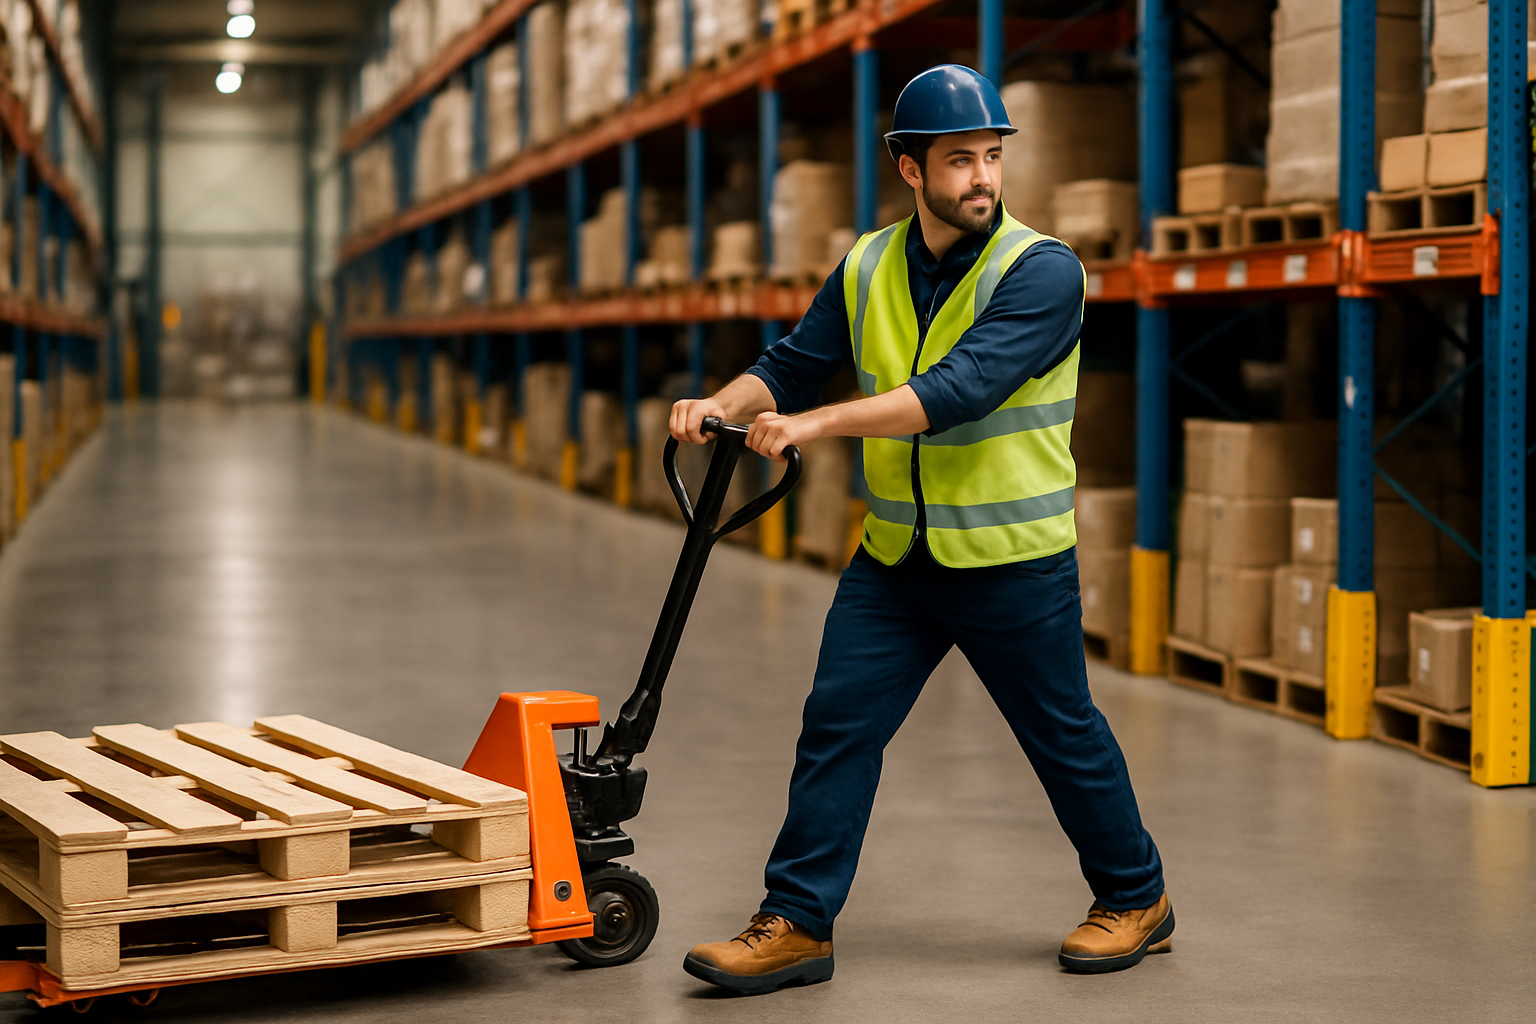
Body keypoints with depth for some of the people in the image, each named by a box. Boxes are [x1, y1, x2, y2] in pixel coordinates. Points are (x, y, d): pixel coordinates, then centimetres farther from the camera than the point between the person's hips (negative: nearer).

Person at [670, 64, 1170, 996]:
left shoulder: (1042, 270, -15)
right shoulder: (868, 268, 4)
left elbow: (960, 390, -27)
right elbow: (795, 364, 8)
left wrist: (817, 422, -32)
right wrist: (723, 405, -14)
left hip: (1014, 562, -5)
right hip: (894, 559, 5)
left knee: (1065, 736, 8)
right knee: (837, 727, 0)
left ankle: (1136, 900, 29)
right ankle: (796, 927, 8)